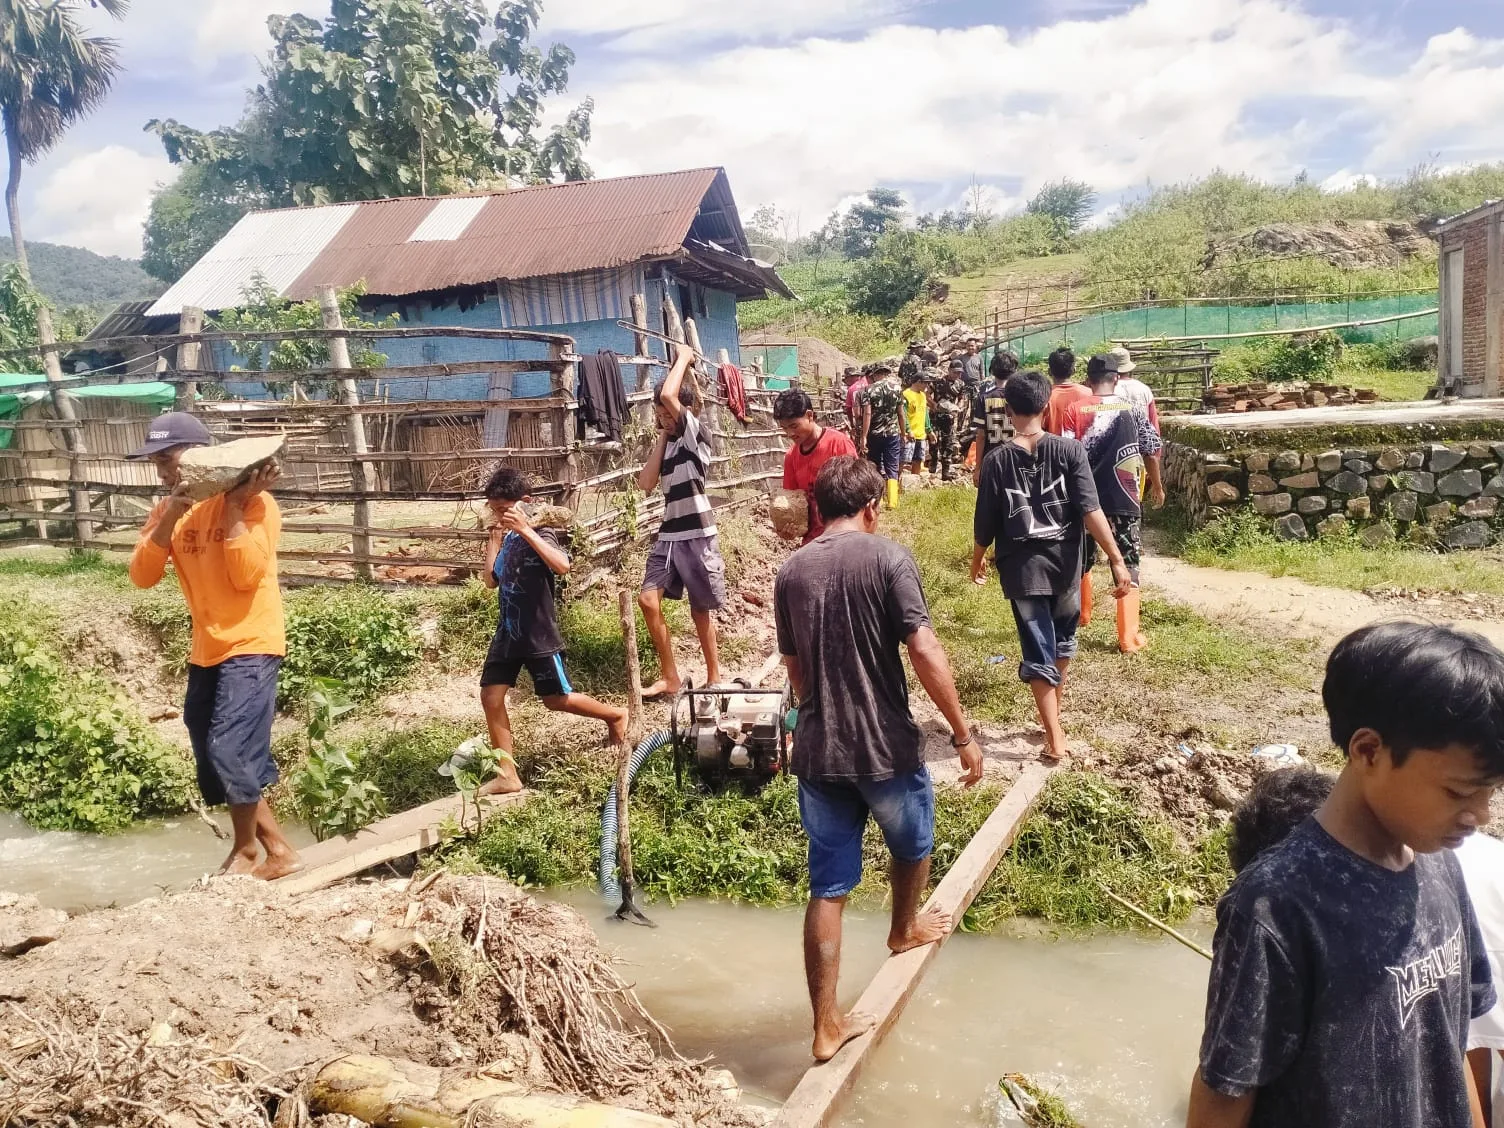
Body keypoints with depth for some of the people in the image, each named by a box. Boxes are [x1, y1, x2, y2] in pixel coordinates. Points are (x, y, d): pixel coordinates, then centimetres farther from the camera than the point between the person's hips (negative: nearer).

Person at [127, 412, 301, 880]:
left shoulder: (253, 501, -11)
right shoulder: (167, 510, 7)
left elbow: (247, 576, -21)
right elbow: (142, 576, -4)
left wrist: (233, 506, -20)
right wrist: (169, 517, -15)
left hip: (250, 646, -7)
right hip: (206, 651, 7)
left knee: (229, 750, -16)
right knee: (214, 764, 10)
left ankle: (247, 849, 8)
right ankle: (277, 851, 21)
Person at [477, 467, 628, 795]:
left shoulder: (540, 534, -13)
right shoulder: (506, 537, 7)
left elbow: (562, 566, -34)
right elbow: (491, 581, 6)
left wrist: (526, 530, -37)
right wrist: (493, 542, -1)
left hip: (539, 635, -7)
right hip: (508, 633, 7)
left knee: (557, 699, 4)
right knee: (490, 696, -1)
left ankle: (615, 715, 29)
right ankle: (506, 774, 6)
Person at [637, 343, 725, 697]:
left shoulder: (696, 434, -8)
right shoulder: (667, 443, 13)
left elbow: (668, 394, -23)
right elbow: (645, 484, 1)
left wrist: (683, 358, -8)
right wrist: (663, 437, 4)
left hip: (698, 535, -6)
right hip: (669, 535, 6)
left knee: (701, 610, 4)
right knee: (648, 600, -4)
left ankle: (714, 678, 21)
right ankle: (670, 677, 8)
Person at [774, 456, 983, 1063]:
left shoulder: (790, 572, 4)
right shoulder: (888, 559, -11)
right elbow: (925, 654, -17)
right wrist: (963, 734, -9)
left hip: (817, 751, 4)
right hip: (886, 746, -3)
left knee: (828, 888, 10)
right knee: (912, 844, 27)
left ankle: (826, 1025, 14)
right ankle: (905, 928, 53)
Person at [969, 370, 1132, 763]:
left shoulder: (996, 460, -7)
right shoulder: (1069, 450, -8)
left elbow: (986, 522, -1)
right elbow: (1090, 511, -14)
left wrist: (978, 559, 17)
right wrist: (1117, 560, -12)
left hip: (1022, 566, -1)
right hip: (1064, 561, 2)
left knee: (1038, 651, 6)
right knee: (1062, 640, 24)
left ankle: (1055, 737, 6)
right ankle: (1052, 716, 38)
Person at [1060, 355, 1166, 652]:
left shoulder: (1075, 410, -2)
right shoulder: (1131, 410, 1)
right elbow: (1152, 451, 3)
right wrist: (1157, 486, 18)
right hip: (1123, 499, -1)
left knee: (1080, 559, 22)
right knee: (1127, 567, 2)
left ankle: (1081, 614, 39)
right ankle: (1128, 637, -3)